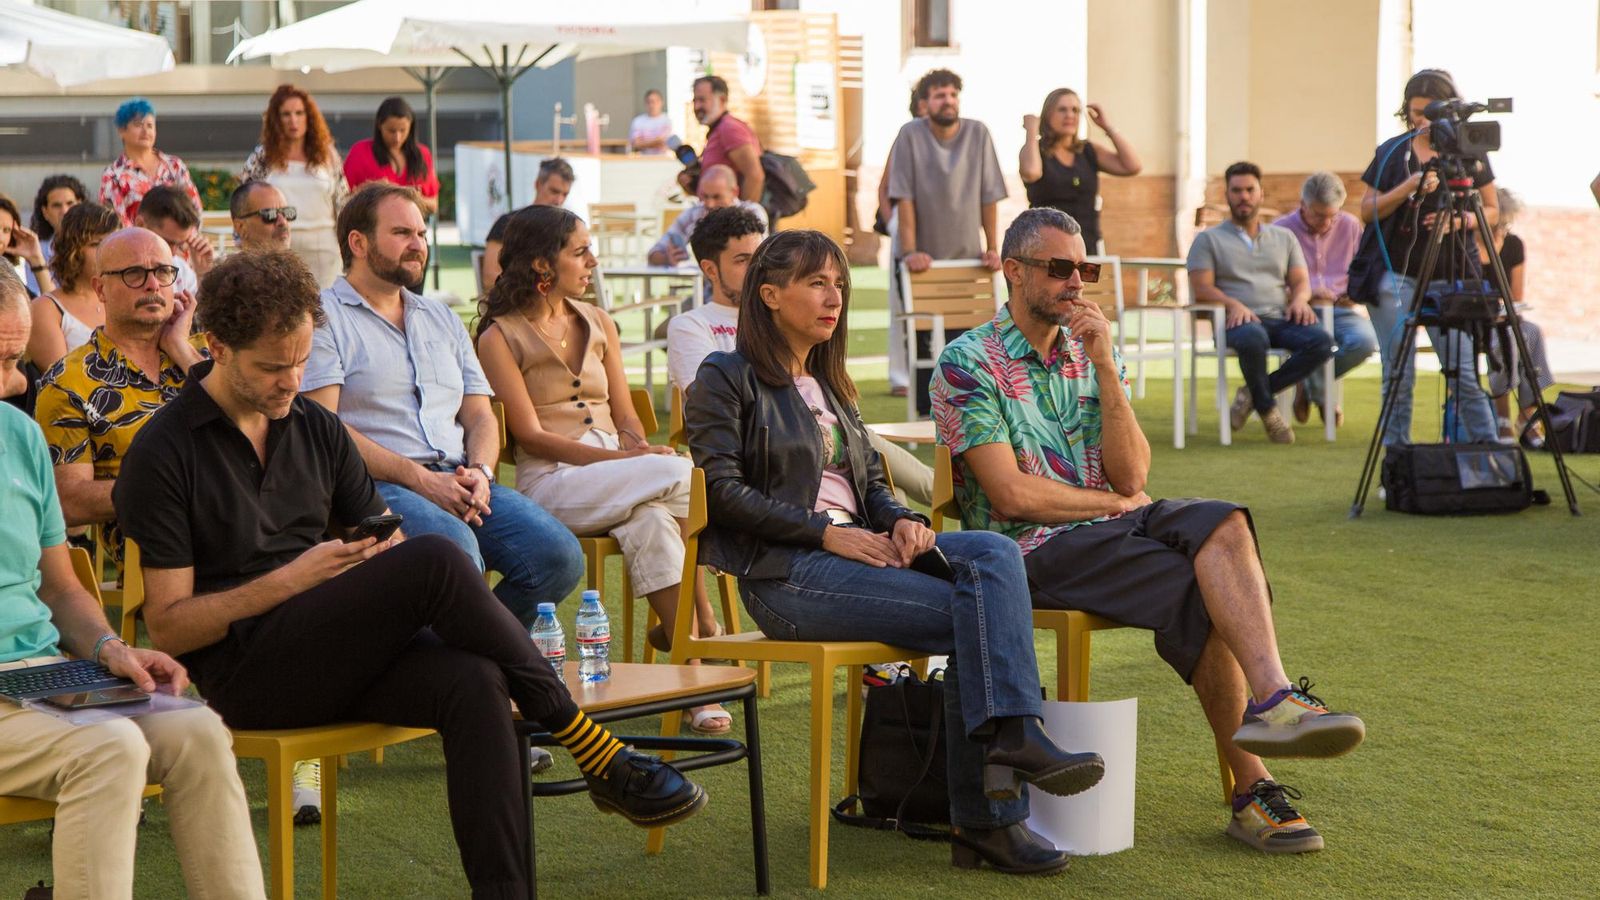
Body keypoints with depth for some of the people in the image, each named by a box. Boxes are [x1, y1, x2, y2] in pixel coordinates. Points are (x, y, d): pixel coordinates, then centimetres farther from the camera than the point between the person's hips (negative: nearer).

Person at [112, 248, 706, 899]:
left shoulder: (316, 429, 17)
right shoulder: (164, 454, -2)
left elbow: (381, 543, 22)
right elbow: (167, 628, -6)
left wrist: (384, 552, -3)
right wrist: (289, 581, -15)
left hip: (331, 659, 6)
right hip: (245, 670, -6)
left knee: (472, 683, -29)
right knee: (435, 560, -28)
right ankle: (596, 755, -20)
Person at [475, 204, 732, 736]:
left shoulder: (599, 325, 21)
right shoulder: (500, 337, 2)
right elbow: (530, 434, -7)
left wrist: (642, 452, -9)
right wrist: (633, 462, -18)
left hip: (617, 479, 5)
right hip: (553, 483, -5)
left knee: (651, 522, -33)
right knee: (685, 475, -28)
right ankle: (702, 619, -22)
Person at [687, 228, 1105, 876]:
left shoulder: (829, 385, 28)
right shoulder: (727, 379, 3)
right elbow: (723, 489, -8)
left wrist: (903, 522, 0)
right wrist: (824, 532, -16)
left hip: (856, 550, 7)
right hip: (785, 573, -7)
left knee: (992, 553, -23)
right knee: (973, 616, -24)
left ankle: (1009, 735, -34)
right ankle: (986, 817, -27)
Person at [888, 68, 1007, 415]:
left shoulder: (977, 134, -1)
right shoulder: (911, 135, -6)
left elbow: (988, 197, 1)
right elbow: (904, 198, -9)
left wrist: (992, 248, -2)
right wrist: (910, 250, -14)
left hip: (967, 256, 1)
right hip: (925, 260, -1)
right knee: (921, 341, 2)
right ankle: (925, 414, 11)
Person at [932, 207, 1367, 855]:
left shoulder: (1090, 352, 16)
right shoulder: (969, 364, -3)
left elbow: (1132, 474, 4)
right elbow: (1012, 494, -12)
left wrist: (1104, 365, -5)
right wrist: (1115, 502, -1)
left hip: (1110, 527, 6)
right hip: (1033, 549, -6)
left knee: (1223, 524, -28)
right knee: (1209, 593, -27)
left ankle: (1274, 701, -39)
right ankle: (1251, 786, -28)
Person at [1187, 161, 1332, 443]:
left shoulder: (1284, 238, 25)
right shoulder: (1209, 239, 14)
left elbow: (1300, 281, 18)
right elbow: (1202, 288, 2)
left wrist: (1299, 299, -7)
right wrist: (1233, 304, -18)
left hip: (1281, 318, 4)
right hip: (1240, 321, -4)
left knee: (1321, 342, -28)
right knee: (1253, 338, -42)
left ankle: (1255, 393, -16)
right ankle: (1267, 408, -19)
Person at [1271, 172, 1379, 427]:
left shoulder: (1351, 226, 14)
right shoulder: (1280, 229, 3)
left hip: (1343, 308, 4)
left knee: (1365, 341, -30)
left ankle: (1310, 383, 0)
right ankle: (1324, 399, -4)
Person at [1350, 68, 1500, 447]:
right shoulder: (1392, 153, 4)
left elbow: (1492, 211, 10)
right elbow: (1368, 211, 2)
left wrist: (1460, 220, -11)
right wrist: (1407, 188, -14)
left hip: (1449, 276, 0)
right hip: (1396, 274, 0)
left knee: (1464, 373, -5)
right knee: (1399, 376, -1)